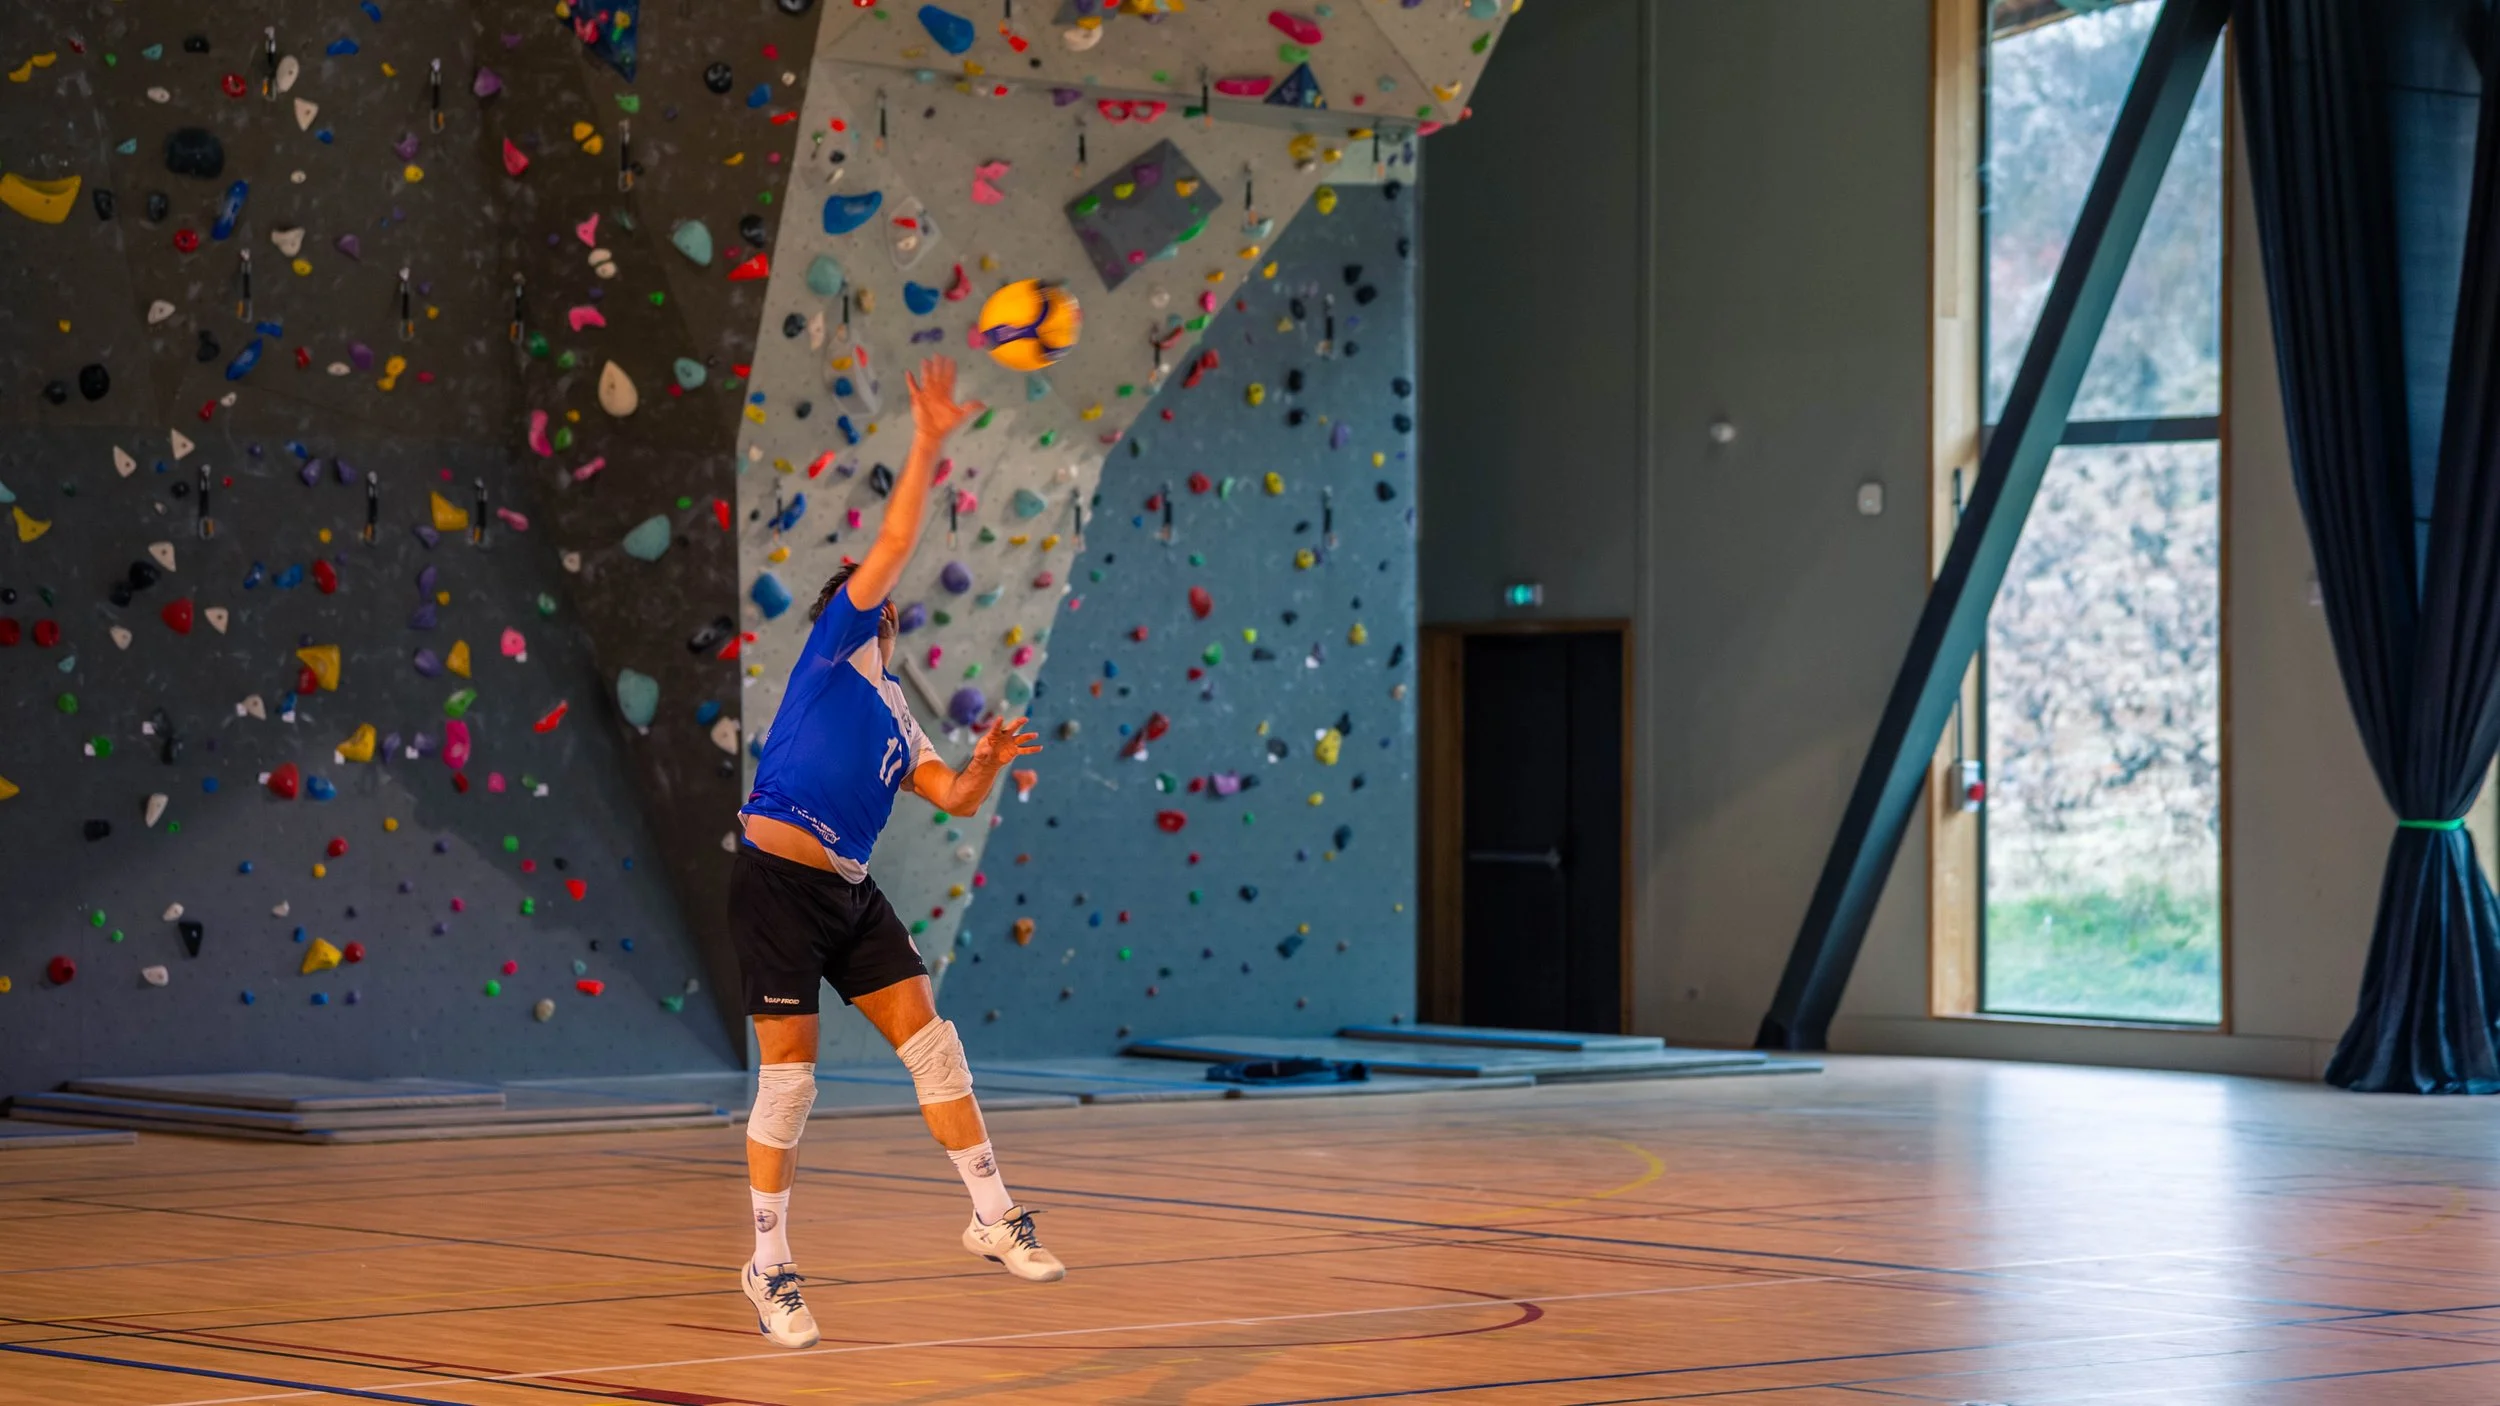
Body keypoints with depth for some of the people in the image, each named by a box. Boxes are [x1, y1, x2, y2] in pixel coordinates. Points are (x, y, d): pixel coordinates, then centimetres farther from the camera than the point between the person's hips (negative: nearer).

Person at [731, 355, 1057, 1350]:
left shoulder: (894, 714, 21)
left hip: (851, 894, 7)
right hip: (778, 883, -7)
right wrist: (928, 440, -6)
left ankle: (993, 1216, 10)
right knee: (789, 1075, -5)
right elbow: (895, 542, -5)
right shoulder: (833, 648, 2)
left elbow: (954, 797, 15)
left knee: (931, 1041, 2)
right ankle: (768, 1265, 5)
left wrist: (988, 762, -4)